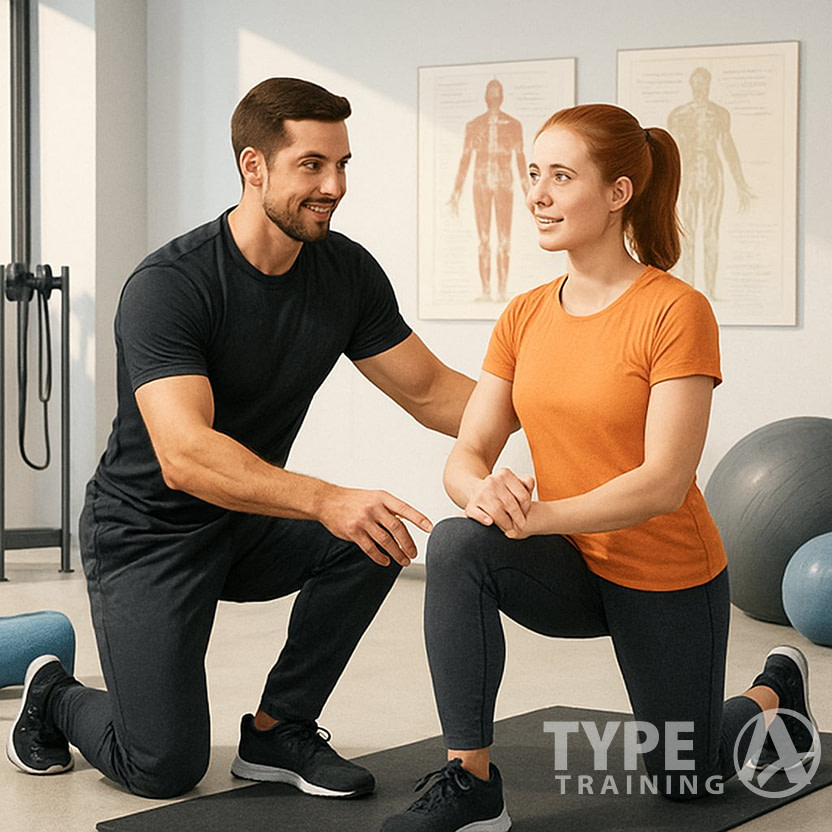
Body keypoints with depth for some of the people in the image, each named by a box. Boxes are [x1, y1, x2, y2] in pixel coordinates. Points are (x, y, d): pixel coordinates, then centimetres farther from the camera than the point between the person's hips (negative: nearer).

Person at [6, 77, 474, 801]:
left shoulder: (348, 272, -6)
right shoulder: (168, 285, -27)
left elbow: (431, 392, -2)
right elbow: (185, 457, -38)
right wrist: (326, 500, -51)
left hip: (251, 524, 6)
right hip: (149, 532, -6)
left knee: (374, 538, -24)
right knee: (167, 768, -12)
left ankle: (278, 729, -4)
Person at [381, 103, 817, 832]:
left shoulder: (676, 310, -21)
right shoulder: (525, 316, -2)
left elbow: (665, 481, -26)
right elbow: (468, 451, -6)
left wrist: (542, 515, -36)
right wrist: (482, 490, -30)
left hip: (668, 577, -4)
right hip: (574, 570, 4)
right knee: (458, 546, -29)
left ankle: (776, 690, 47)